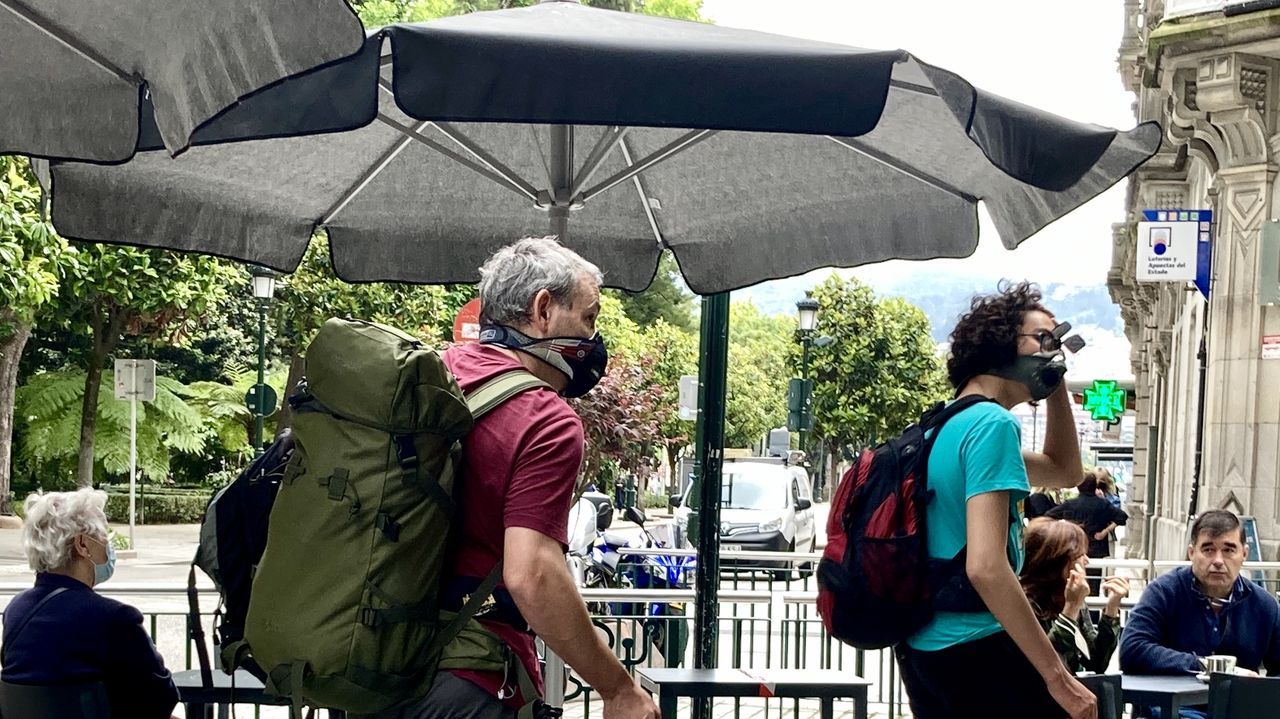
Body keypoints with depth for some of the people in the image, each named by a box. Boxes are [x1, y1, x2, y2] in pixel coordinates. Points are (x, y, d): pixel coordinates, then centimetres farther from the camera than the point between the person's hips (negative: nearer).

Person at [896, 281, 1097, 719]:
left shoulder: (947, 426, 15)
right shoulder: (992, 424, -14)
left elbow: (1064, 471, 31)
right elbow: (985, 567, -25)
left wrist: (1056, 386, 19)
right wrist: (1057, 676, -24)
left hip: (922, 650, 9)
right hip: (976, 650, -9)